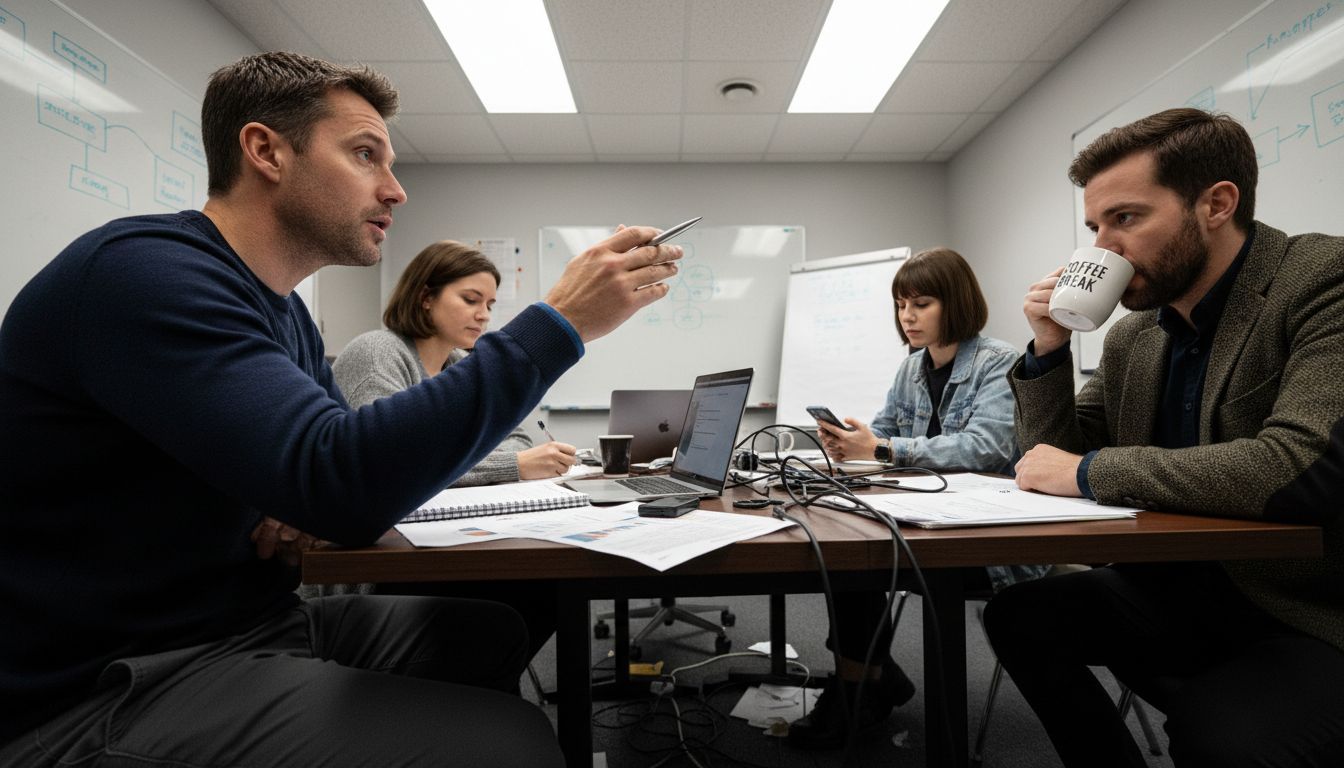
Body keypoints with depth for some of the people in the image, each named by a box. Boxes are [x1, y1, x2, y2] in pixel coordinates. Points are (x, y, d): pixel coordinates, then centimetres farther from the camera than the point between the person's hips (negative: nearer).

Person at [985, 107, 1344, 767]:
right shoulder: (1133, 335, 4)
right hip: (1177, 596, 7)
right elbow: (1053, 457, 7)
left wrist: (1089, 470, -23)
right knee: (1018, 612, 0)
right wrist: (1048, 349, -7)